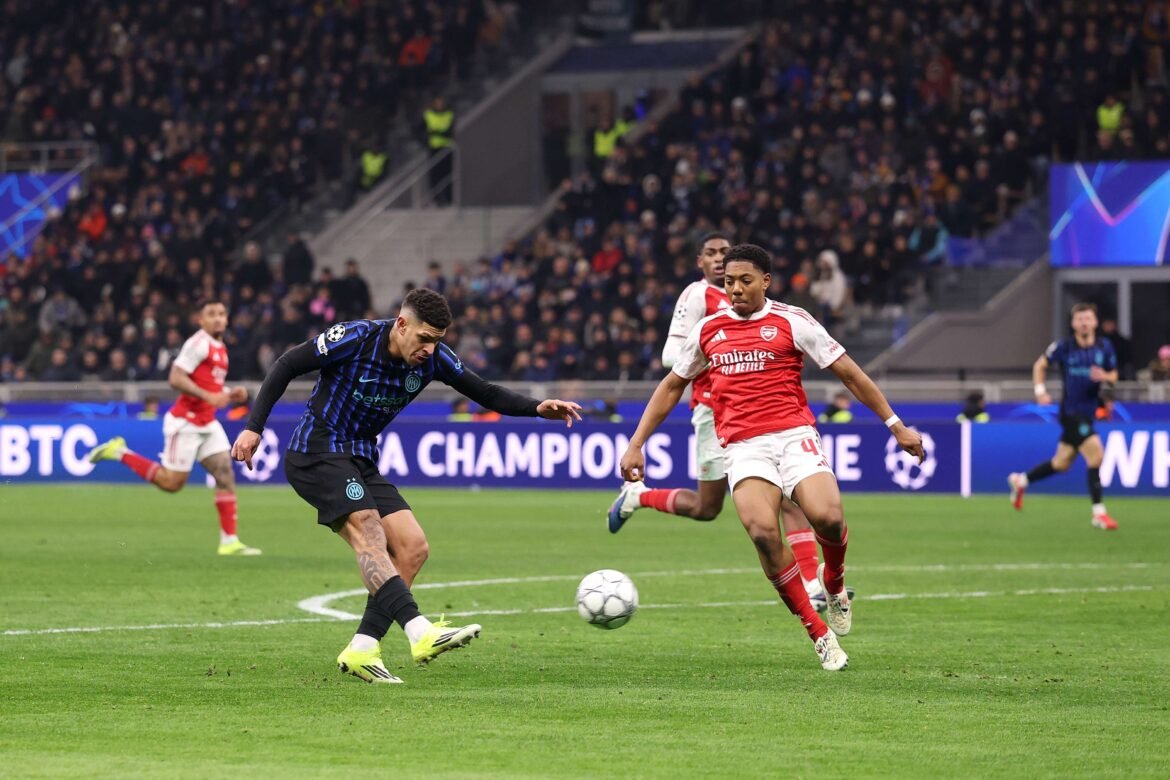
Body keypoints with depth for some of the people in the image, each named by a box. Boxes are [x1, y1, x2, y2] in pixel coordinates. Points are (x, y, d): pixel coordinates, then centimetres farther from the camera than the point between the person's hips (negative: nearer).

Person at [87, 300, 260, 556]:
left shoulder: (220, 349, 14)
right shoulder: (199, 343, -15)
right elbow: (176, 379, -23)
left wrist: (229, 394, 9)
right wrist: (208, 396, -27)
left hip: (207, 424, 8)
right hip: (186, 422, -8)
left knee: (226, 475, -3)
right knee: (172, 482, -4)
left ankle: (229, 542, -4)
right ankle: (119, 452, 11)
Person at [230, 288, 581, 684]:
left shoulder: (433, 358, -3)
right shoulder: (354, 339, -18)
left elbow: (484, 392, 2)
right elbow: (286, 366, -11)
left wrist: (537, 409, -14)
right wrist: (253, 427, -15)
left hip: (360, 461, 7)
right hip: (316, 454, -7)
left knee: (412, 547, -6)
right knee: (368, 532, -27)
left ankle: (361, 649, -5)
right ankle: (420, 632, -41)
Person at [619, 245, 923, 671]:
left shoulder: (791, 322, 4)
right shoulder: (708, 330, 14)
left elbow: (848, 372, 7)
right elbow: (672, 386, 25)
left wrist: (895, 424, 4)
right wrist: (636, 445, 20)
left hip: (794, 435, -2)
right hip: (743, 446, 2)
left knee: (827, 517, -26)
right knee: (762, 532, -25)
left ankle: (834, 583, 12)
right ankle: (819, 634, -12)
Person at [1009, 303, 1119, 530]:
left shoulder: (1105, 347, 1)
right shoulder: (1064, 346, -8)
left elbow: (1114, 375, 10)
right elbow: (1040, 365, 6)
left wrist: (1104, 376, -14)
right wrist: (1040, 390, -7)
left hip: (1088, 412, 6)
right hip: (1071, 411, -6)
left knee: (1061, 464, 15)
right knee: (1096, 453, -19)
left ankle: (1020, 481, 39)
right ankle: (1098, 513, -12)